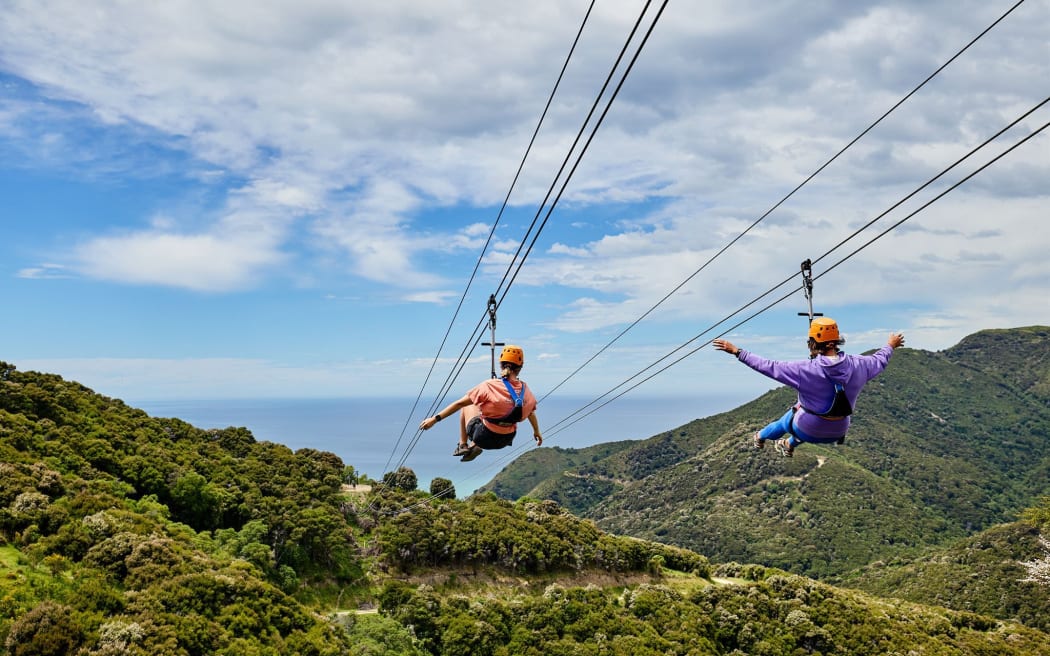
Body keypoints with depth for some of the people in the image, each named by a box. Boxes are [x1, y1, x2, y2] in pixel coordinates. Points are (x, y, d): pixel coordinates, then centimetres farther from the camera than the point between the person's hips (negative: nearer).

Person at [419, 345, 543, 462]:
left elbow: (459, 403, -15)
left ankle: (463, 445, 23)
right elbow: (531, 413, 10)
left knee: (466, 405, 22)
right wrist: (537, 432, 30)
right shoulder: (526, 391, -8)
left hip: (484, 437, -4)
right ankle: (474, 446, 17)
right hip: (505, 440, 4)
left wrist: (435, 418, -9)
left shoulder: (490, 386, -19)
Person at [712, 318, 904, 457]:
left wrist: (737, 351, -17)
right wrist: (890, 346, 29)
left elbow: (768, 367, -24)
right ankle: (790, 444, 58)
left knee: (786, 420, 32)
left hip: (808, 430, -3)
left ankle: (760, 437, 59)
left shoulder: (805, 370, -27)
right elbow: (880, 360, 7)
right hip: (838, 433, 3)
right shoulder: (857, 365, -15)